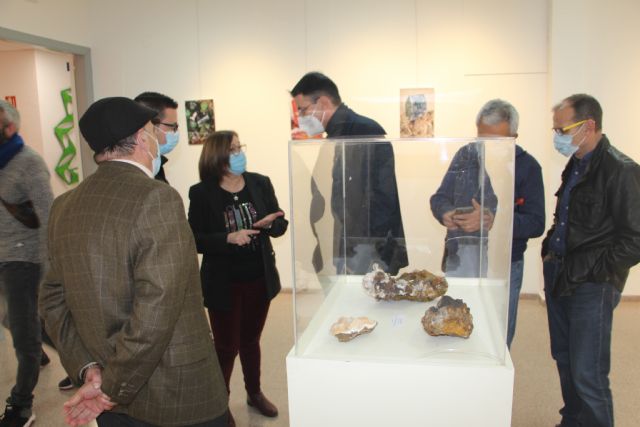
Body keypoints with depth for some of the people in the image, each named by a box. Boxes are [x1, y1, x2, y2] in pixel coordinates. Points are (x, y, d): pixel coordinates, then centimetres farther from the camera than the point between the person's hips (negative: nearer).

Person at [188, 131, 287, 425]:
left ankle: (255, 393, 42)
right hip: (224, 283, -3)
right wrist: (229, 238, -27)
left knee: (250, 340, 21)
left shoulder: (260, 183, -3)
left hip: (259, 279, 4)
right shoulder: (201, 193, -11)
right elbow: (196, 240, -12)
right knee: (226, 345, 8)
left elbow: (280, 225, 1)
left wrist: (268, 223, -21)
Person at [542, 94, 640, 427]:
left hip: (592, 288, -8)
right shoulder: (577, 165, 10)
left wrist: (583, 271, -15)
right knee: (565, 361, 19)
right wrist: (550, 249, 7)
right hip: (561, 279, 8)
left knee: (587, 375, -1)